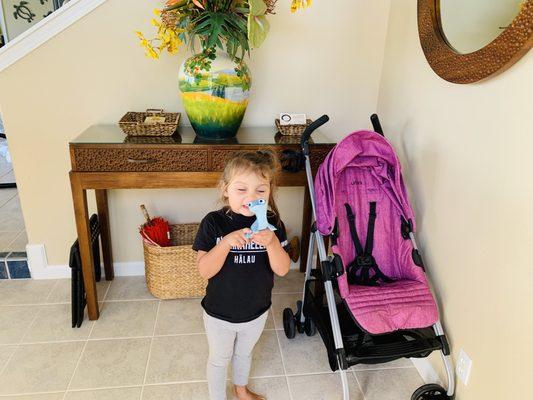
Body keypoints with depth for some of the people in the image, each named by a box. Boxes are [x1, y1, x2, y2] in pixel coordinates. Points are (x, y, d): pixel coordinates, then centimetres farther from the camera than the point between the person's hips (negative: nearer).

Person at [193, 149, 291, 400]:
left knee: (244, 353, 30)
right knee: (219, 359, 22)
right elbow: (204, 271, -24)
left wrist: (271, 242, -36)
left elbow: (282, 270, -18)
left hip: (257, 311, 3)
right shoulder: (213, 223, -21)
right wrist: (227, 242, -40)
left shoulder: (272, 223, -15)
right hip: (220, 314, -3)